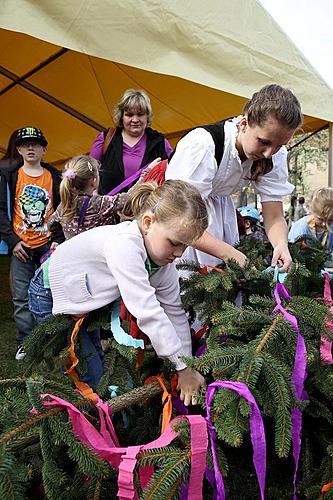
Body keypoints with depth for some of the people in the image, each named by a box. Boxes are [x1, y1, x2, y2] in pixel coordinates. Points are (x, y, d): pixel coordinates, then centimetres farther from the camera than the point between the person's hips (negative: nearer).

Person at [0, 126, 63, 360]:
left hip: (48, 244, 0)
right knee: (22, 298, 2)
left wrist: (58, 240, -3)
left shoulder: (54, 176, 7)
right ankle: (25, 343, 13)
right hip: (21, 246, 0)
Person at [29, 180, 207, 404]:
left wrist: (188, 368, -13)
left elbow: (175, 313, -11)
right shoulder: (125, 244, -41)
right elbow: (148, 313, -41)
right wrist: (183, 367, -33)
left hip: (85, 297, 8)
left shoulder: (163, 255, -15)